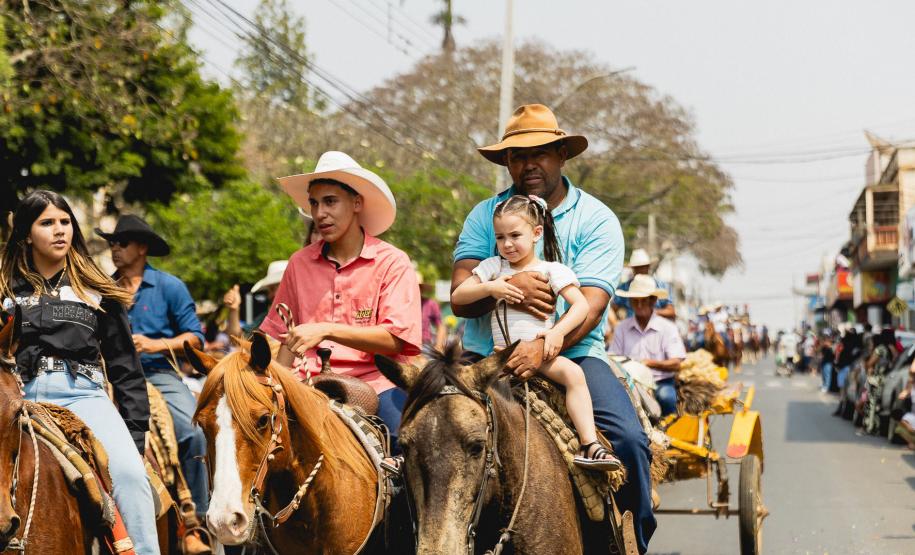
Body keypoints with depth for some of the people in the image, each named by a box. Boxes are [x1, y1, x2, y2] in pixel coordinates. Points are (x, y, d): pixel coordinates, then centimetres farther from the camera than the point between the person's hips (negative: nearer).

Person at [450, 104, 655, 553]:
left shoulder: (596, 220, 2)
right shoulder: (484, 216, 8)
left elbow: (591, 306, -11)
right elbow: (460, 297, -3)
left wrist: (545, 347, -30)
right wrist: (505, 287, -25)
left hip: (571, 355, -1)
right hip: (489, 355, 1)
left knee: (628, 439, -24)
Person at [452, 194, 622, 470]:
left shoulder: (552, 270, 5)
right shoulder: (493, 267, 13)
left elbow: (581, 305, -4)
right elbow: (457, 296, 9)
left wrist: (558, 332, -19)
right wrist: (490, 288, -8)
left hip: (541, 351, -2)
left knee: (573, 372, -28)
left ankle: (589, 444, -32)